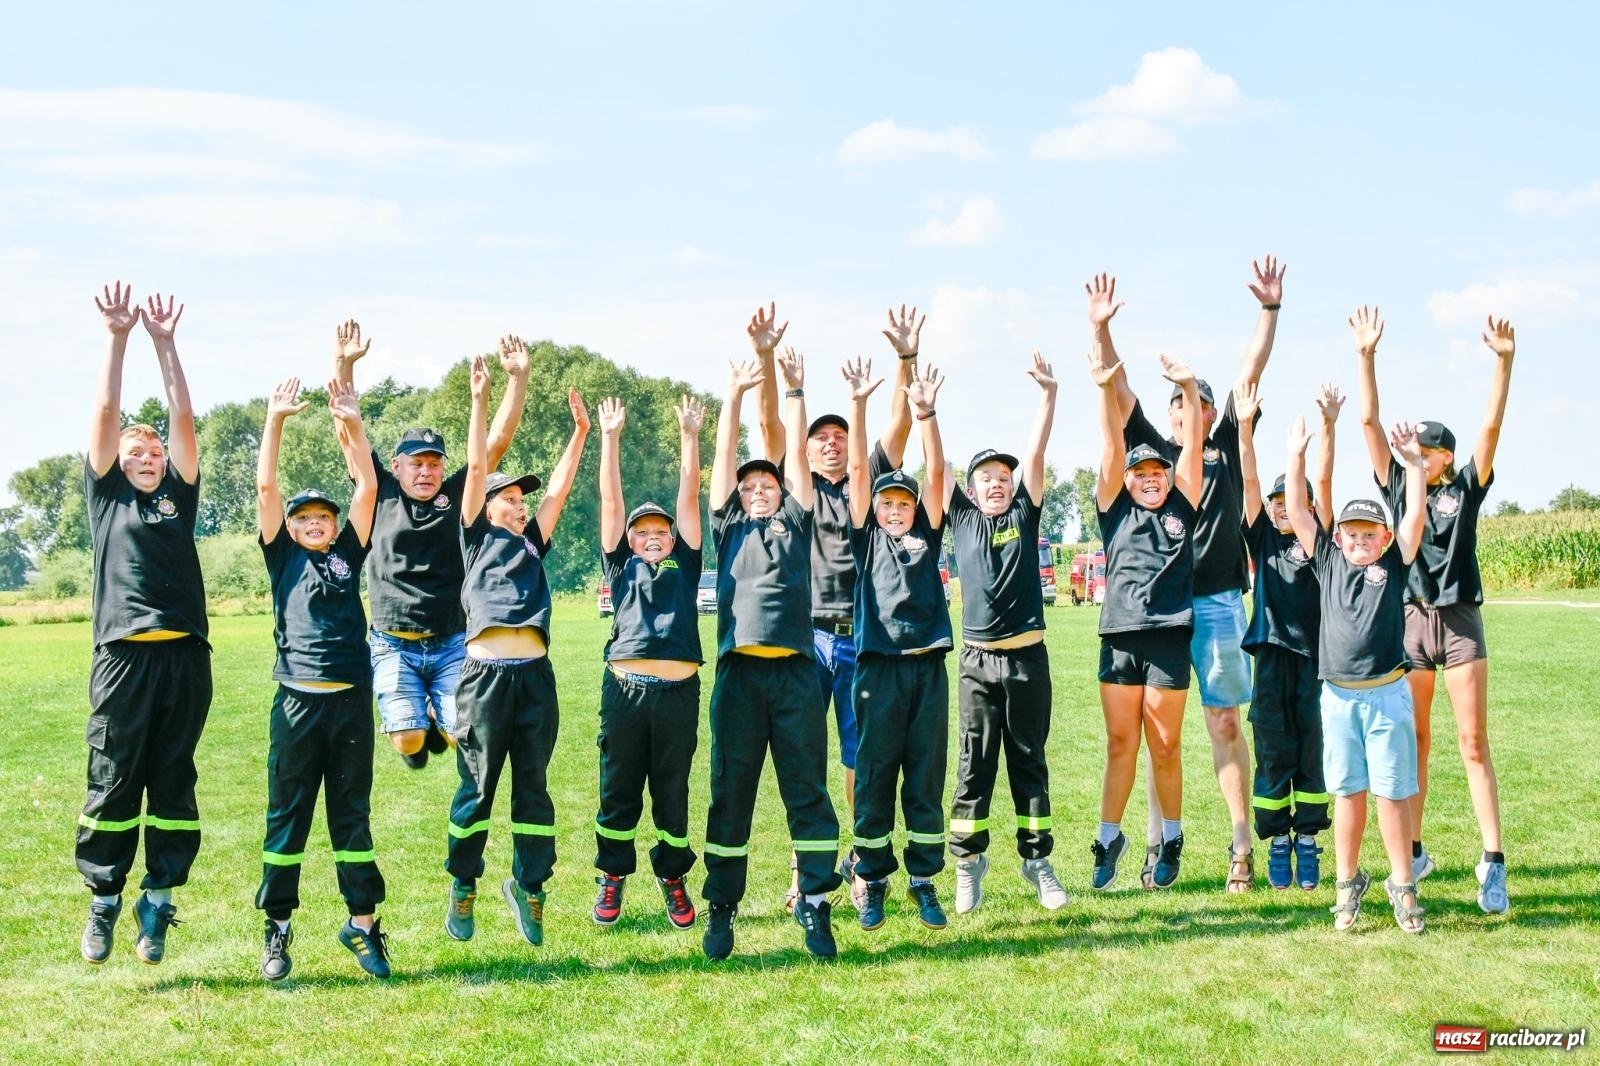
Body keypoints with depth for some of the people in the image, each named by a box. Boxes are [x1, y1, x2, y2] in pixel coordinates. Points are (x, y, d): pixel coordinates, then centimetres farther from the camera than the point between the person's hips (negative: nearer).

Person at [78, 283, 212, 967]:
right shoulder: (106, 495, 13)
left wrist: (165, 343, 11)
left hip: (186, 655, 2)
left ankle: (159, 899, 11)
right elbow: (106, 413, 7)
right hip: (123, 655, -2)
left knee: (174, 781, 5)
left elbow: (183, 417, 13)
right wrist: (118, 337, 5)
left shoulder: (178, 499, 17)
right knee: (113, 781, 0)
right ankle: (103, 899, 10)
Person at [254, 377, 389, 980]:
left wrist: (352, 422, -1)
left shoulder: (348, 555, 13)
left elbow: (368, 487, 7)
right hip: (298, 701, -1)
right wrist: (276, 420, -5)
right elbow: (265, 488, 1)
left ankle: (363, 922, 12)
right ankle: (278, 928, 10)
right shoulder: (283, 557, 9)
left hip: (352, 700, 2)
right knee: (286, 816, 3)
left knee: (352, 815, 8)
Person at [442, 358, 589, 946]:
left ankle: (528, 886, 15)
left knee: (533, 788, 6)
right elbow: (477, 468, 5)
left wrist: (580, 432, 17)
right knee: (476, 789, 2)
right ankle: (463, 887, 15)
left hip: (535, 674, 4)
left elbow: (559, 489, 21)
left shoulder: (531, 545, 22)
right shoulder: (478, 538, 11)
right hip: (485, 673, -4)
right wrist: (480, 399, 2)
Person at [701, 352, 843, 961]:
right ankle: (721, 907, 8)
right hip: (739, 671, 0)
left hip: (795, 671, 0)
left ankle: (815, 904, 5)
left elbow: (798, 456, 14)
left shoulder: (794, 524, 18)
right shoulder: (729, 528, 18)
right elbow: (725, 458, 13)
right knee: (729, 793, 2)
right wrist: (735, 396, 9)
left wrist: (796, 393, 12)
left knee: (806, 791, 0)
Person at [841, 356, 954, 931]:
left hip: (927, 667, 2)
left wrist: (926, 413, -7)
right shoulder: (867, 537, 10)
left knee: (926, 780, 5)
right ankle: (872, 881, 10)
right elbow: (858, 469, 2)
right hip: (878, 667, -1)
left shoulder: (926, 535, 14)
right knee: (874, 778, 1)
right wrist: (859, 405, -6)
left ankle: (923, 881, 13)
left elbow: (937, 472, 4)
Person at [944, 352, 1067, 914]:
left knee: (1029, 761, 7)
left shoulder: (1024, 515, 6)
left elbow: (1035, 452, -2)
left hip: (1026, 656, 0)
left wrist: (1048, 393, -10)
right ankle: (968, 860, 9)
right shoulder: (961, 519, 7)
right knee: (975, 763, 3)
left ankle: (1037, 859, 13)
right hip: (977, 659, 0)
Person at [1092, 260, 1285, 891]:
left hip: (1217, 602, 0)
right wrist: (1101, 330, -7)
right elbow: (1118, 391, 4)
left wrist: (1270, 310, 0)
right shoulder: (1152, 449, 12)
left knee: (1225, 724, 2)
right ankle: (1157, 845, 6)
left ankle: (1242, 846, 5)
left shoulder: (1226, 448, 12)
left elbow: (1250, 373, 7)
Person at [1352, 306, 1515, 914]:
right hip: (1409, 620, 2)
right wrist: (1366, 356, -5)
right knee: (1412, 742, 6)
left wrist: (1504, 361, -18)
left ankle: (1493, 864, -7)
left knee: (1473, 742, -5)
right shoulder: (1397, 485, 8)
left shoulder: (1465, 489, 4)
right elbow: (1369, 422, 2)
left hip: (1459, 619, -2)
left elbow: (1491, 427, -7)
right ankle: (1413, 853, 14)